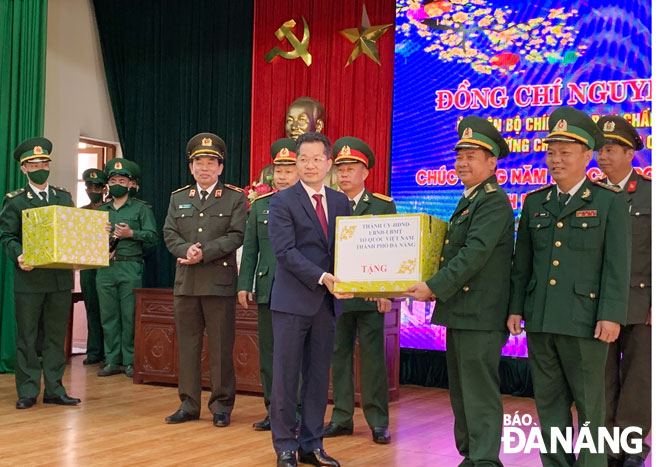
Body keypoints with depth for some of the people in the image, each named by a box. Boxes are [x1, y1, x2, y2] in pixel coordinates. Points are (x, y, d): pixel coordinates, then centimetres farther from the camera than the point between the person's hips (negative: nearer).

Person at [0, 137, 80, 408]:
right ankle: (27, 391, 10)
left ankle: (54, 390, 14)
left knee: (56, 335, 7)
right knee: (27, 337, 2)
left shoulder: (64, 198, 13)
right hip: (29, 277, -3)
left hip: (61, 277, 3)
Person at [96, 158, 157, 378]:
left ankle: (130, 361, 3)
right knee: (108, 315, 4)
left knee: (129, 316, -4)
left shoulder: (141, 208, 8)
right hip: (105, 268, 4)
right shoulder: (101, 211, 18)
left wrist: (131, 233, -15)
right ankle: (112, 361, 10)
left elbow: (152, 236, -1)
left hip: (130, 268, -4)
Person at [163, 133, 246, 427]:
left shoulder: (235, 198, 4)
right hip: (186, 282, 4)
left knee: (221, 346, 0)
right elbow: (170, 234, 7)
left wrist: (204, 253, -16)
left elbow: (236, 236, -7)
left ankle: (221, 405, 10)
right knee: (187, 345, 7)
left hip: (220, 282, -3)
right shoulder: (178, 198, 15)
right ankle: (189, 404, 16)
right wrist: (186, 250, -14)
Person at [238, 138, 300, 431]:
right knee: (268, 353, 8)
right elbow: (249, 250, 12)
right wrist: (244, 284, 5)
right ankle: (273, 410, 18)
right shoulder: (259, 206, 13)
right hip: (267, 290, 4)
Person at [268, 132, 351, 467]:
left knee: (318, 377, 9)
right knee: (285, 376, 2)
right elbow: (285, 251, -13)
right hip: (292, 301, -4)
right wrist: (321, 277, -22)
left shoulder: (340, 202, 11)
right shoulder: (282, 201, -4)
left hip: (327, 301, 4)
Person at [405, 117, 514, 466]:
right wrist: (435, 289, 10)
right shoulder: (468, 200, 18)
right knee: (461, 391, 16)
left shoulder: (494, 202, -13)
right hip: (459, 312, 10)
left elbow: (474, 254, -22)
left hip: (480, 316, -10)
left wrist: (434, 287, -21)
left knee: (480, 391, -6)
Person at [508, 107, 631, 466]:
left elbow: (617, 266, -6)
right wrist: (516, 308, 9)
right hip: (540, 320, 5)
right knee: (548, 401, 11)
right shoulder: (535, 202, 12)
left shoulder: (609, 202, -1)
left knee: (589, 403, 4)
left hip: (584, 321, -4)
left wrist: (611, 315, -13)